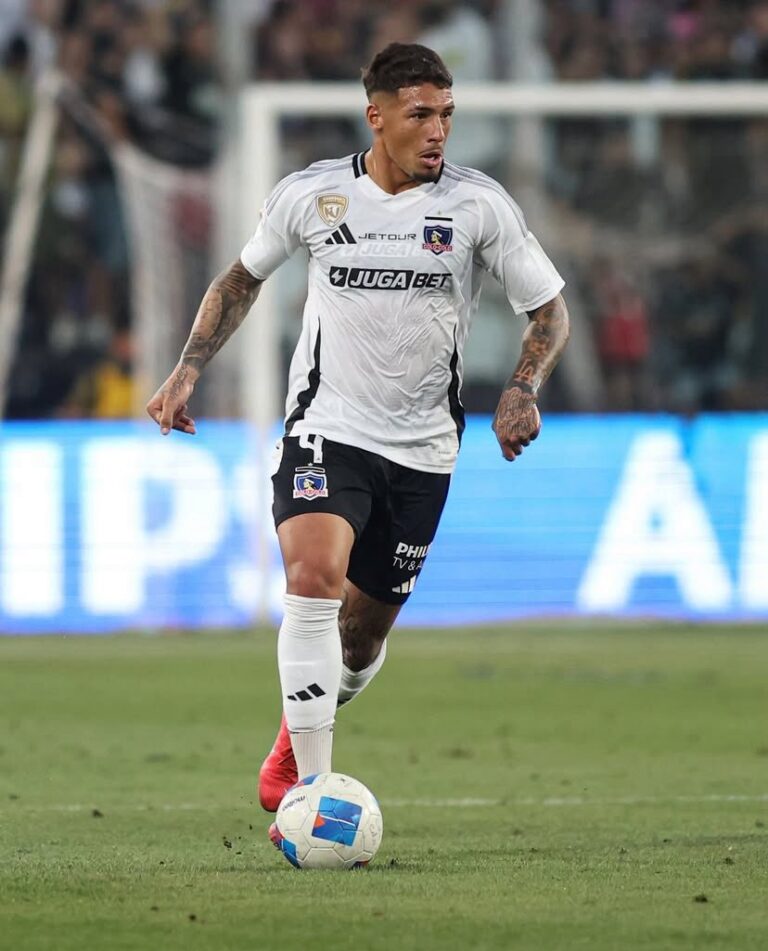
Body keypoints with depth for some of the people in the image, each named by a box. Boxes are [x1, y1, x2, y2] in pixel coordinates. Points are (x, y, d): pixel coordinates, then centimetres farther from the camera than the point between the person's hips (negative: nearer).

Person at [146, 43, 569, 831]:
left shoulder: (479, 205, -6)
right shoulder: (310, 195, -4)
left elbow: (549, 310, 4)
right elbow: (244, 276, 15)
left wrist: (521, 392, -14)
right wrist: (187, 372, 6)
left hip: (422, 450, 2)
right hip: (325, 430, -1)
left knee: (362, 636, 10)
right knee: (313, 576, -27)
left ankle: (301, 731, 45)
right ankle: (311, 791, -25)